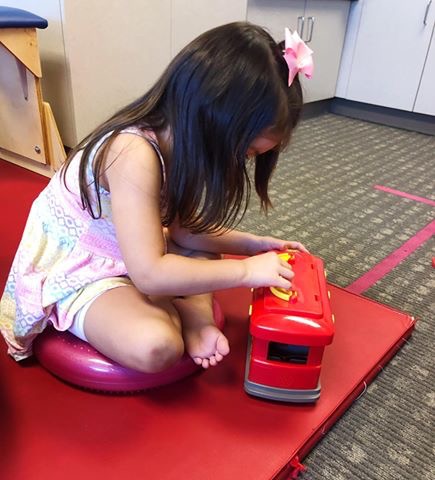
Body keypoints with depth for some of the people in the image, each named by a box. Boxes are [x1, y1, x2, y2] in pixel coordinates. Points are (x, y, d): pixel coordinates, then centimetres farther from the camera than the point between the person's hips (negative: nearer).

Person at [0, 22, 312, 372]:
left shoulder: (174, 142, -6)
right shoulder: (134, 153, -33)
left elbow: (181, 229, 3)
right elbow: (150, 274, -35)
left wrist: (253, 244, -4)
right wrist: (246, 270, -28)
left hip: (130, 256, 9)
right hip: (73, 270, -9)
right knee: (157, 346, -32)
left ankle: (192, 316, -6)